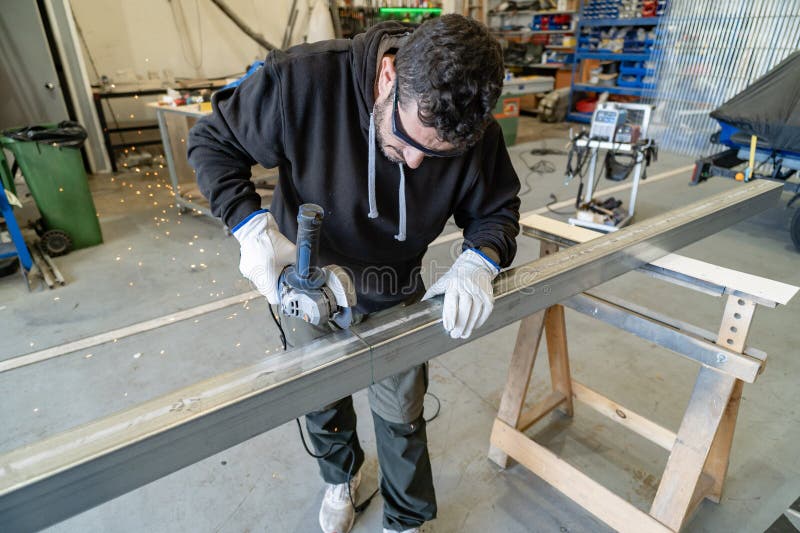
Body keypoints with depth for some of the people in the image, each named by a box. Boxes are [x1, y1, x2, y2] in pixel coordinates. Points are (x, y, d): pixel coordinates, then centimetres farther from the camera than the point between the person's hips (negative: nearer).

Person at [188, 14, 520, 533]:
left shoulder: (476, 133, -23)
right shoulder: (302, 81, -31)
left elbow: (498, 208, -7)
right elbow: (212, 141, -16)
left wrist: (480, 260, -30)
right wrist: (252, 227, -31)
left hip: (396, 294, 1)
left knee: (402, 415, 11)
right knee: (322, 400, 21)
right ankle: (341, 476, 57)